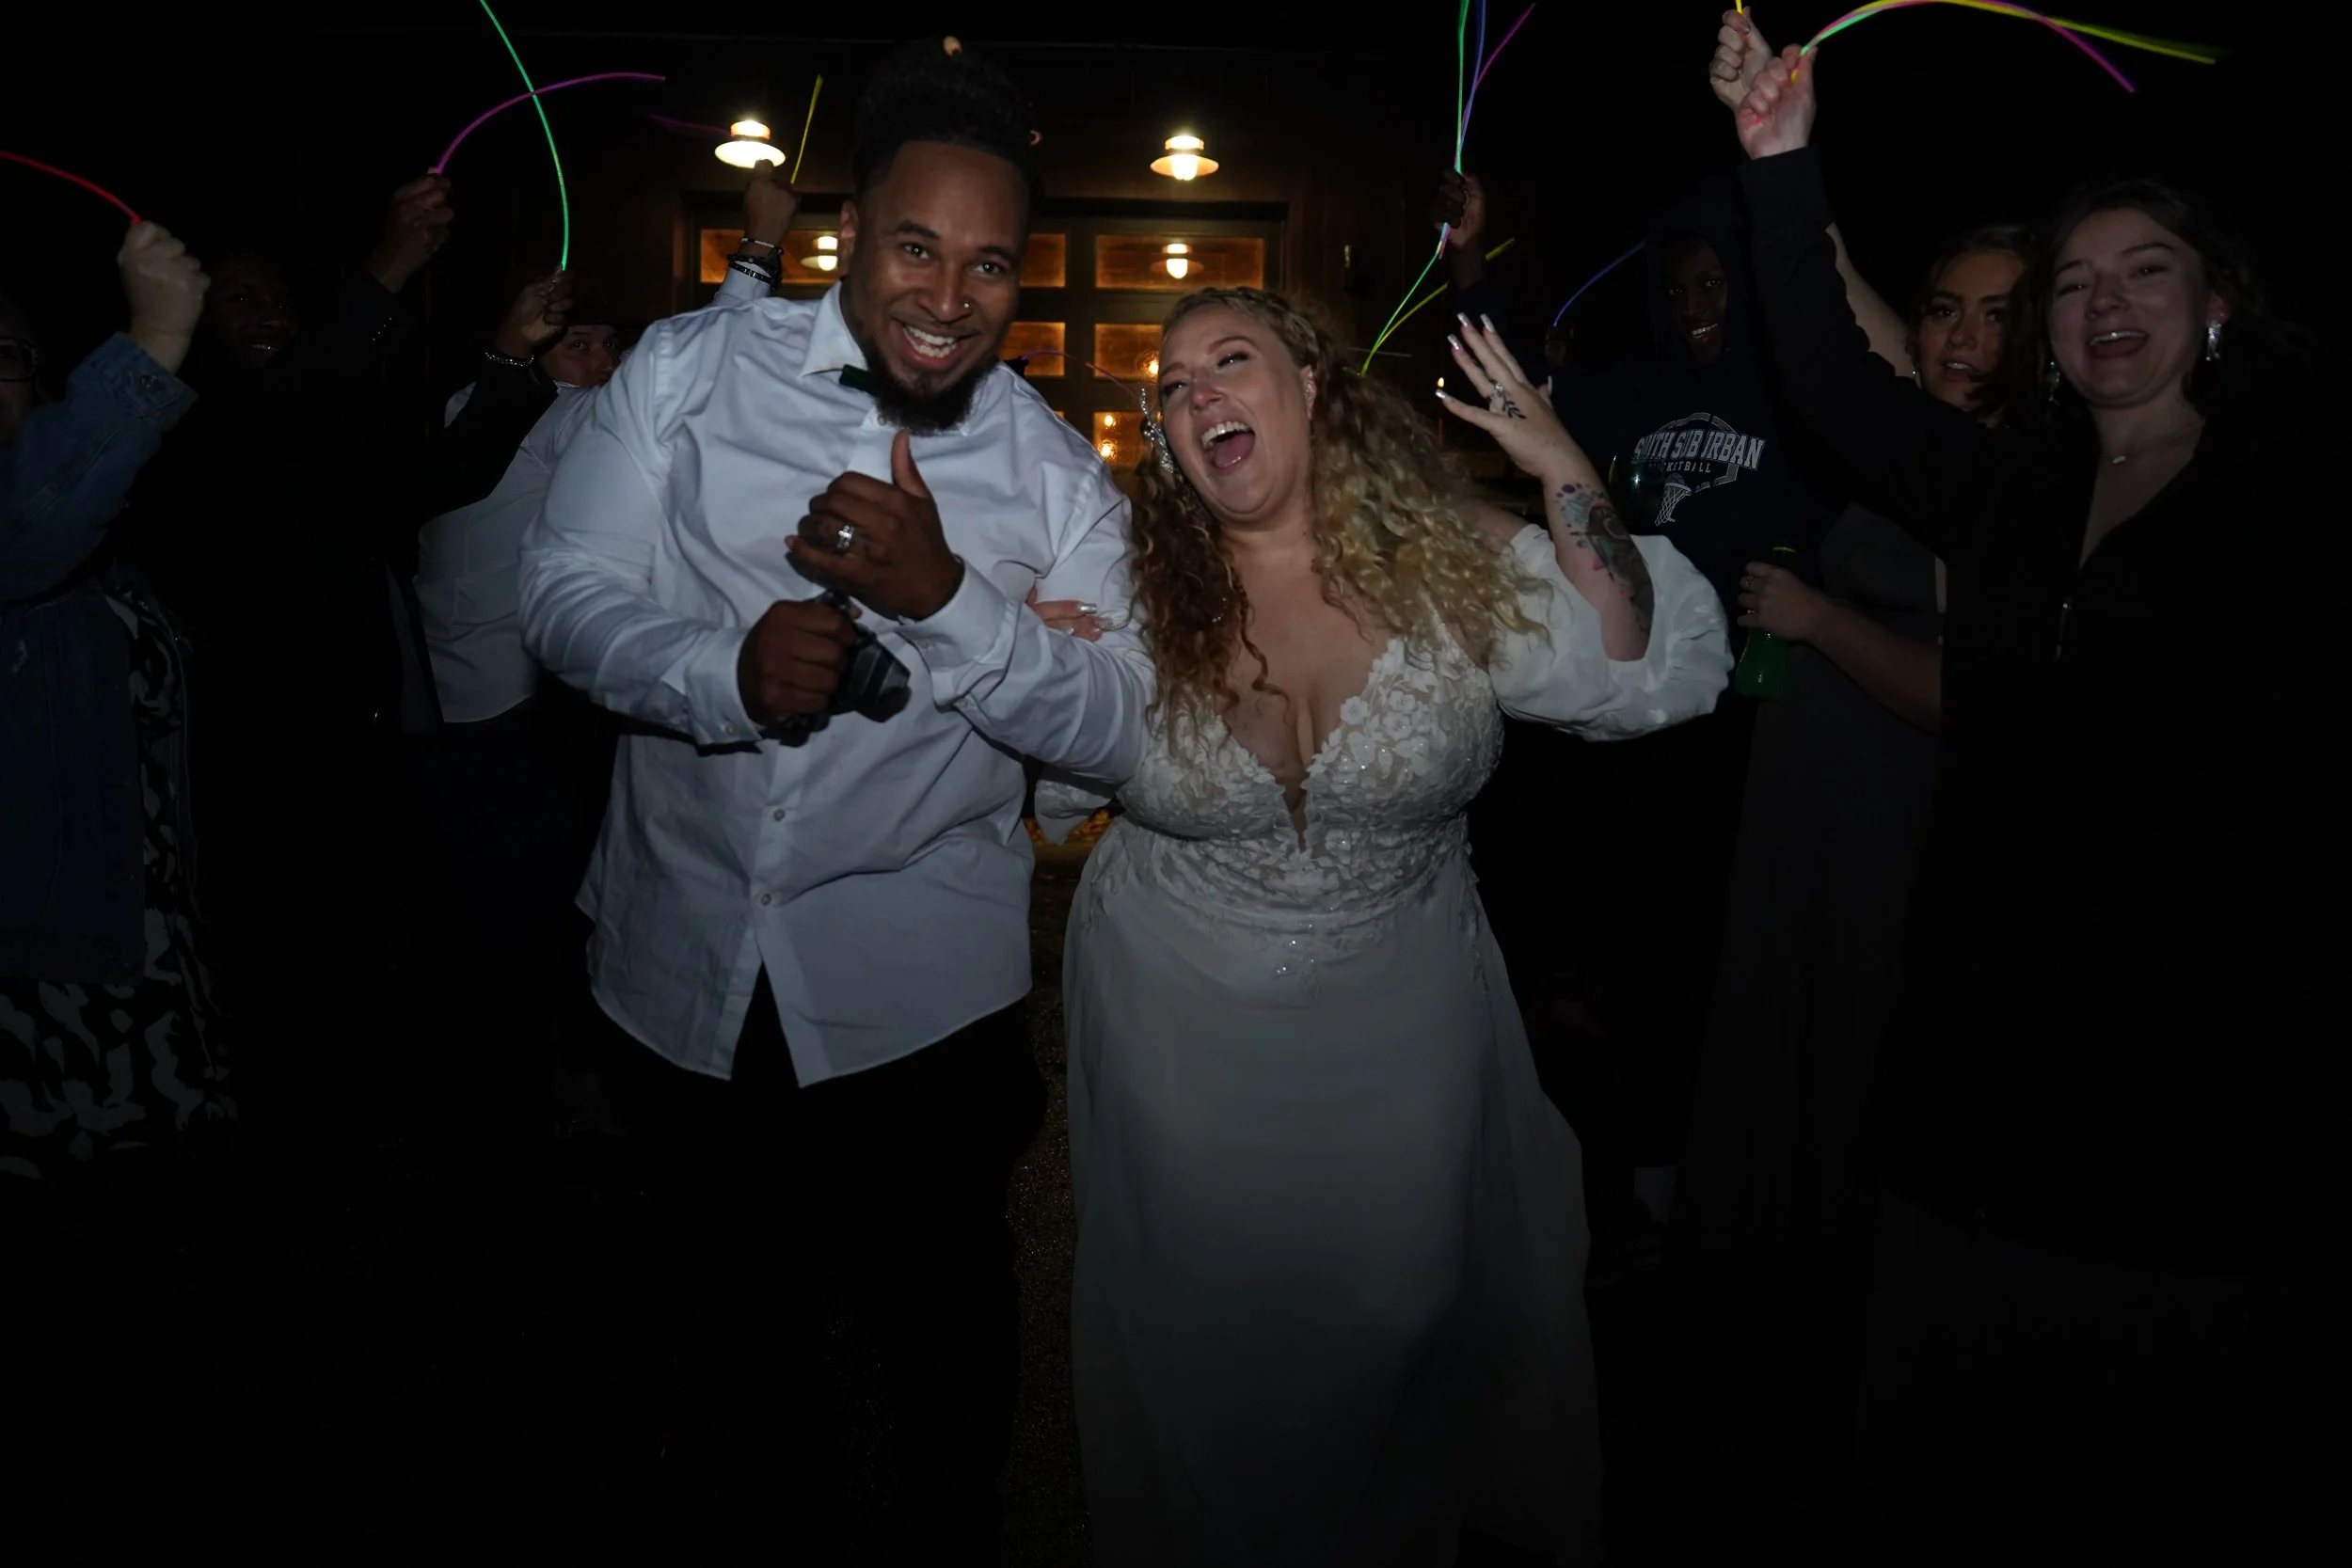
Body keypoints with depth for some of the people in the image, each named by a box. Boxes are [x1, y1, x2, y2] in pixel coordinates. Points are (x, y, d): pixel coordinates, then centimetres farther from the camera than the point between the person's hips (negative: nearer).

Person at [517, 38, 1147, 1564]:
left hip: (922, 991, -1)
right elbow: (566, 594, -7)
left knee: (942, 1317, 16)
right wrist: (722, 670, -28)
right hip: (685, 959, 2)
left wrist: (944, 594, -27)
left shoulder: (1055, 475, -7)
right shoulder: (692, 367, -5)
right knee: (732, 1292, 23)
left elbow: (1122, 727, -12)